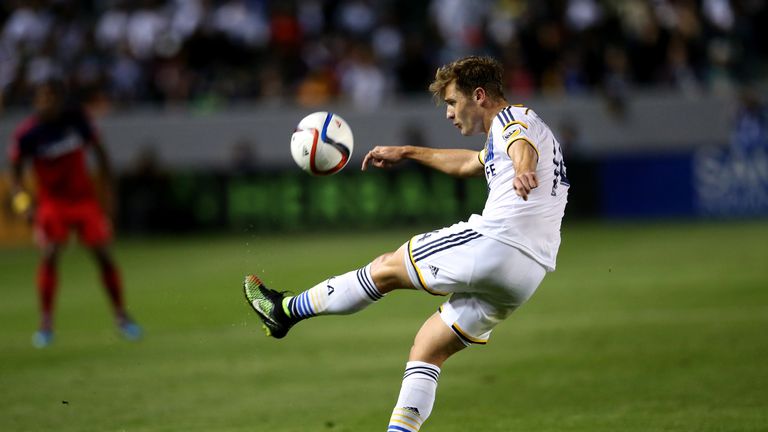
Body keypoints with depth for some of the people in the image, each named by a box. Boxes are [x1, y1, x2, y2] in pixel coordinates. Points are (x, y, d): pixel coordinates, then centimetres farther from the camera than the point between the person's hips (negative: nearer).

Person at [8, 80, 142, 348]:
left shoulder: (76, 118, -10)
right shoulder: (26, 134, -16)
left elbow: (97, 149, 4)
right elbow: (15, 171, -5)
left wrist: (108, 188, 4)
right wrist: (23, 201, -22)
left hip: (84, 198, 2)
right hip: (52, 203, -2)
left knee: (103, 254, 0)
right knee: (50, 255, -18)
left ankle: (121, 316, 14)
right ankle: (46, 323, -10)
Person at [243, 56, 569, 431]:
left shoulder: (511, 118, 0)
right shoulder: (516, 129, 31)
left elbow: (523, 146, -26)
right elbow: (467, 164, 50)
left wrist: (522, 170, -48)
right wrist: (407, 153, 56)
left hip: (492, 244, -9)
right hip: (526, 275, 9)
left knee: (387, 269, 7)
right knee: (426, 352, 12)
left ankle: (286, 310, 21)